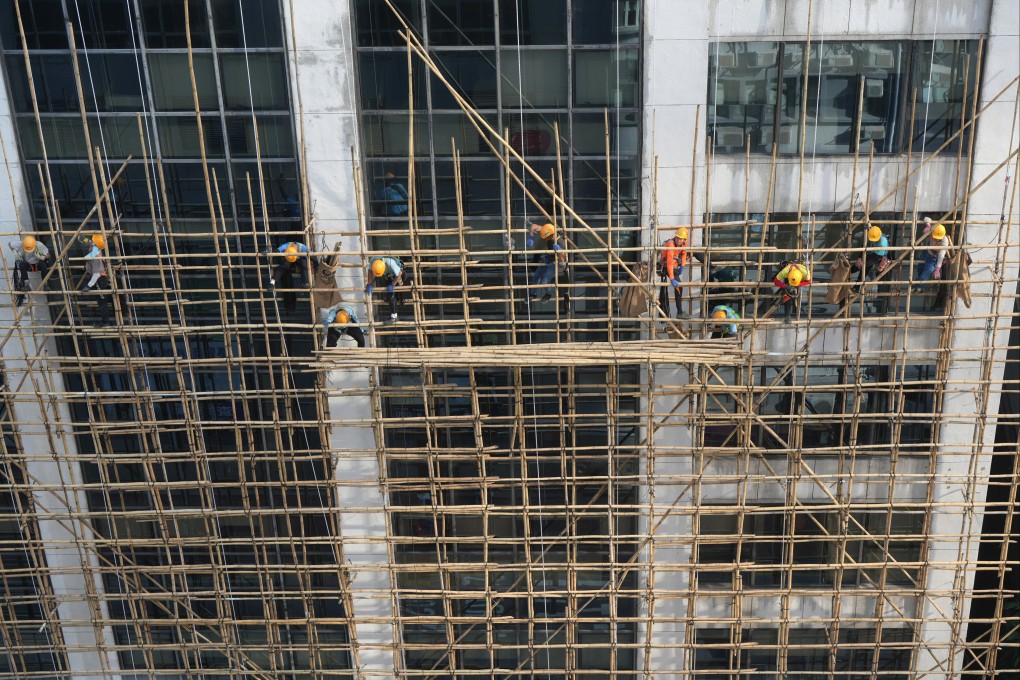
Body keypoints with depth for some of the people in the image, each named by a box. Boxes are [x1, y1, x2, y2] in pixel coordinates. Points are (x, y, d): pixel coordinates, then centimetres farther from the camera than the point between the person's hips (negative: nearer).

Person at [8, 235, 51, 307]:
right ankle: (26, 285, -35)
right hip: (27, 264, 1)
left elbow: (48, 255, -12)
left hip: (38, 263, -1)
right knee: (22, 265, -33)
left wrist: (41, 257, -33)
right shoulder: (20, 245, -19)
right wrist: (15, 253, -16)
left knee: (43, 264, -36)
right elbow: (10, 244, -2)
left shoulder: (40, 245, -22)